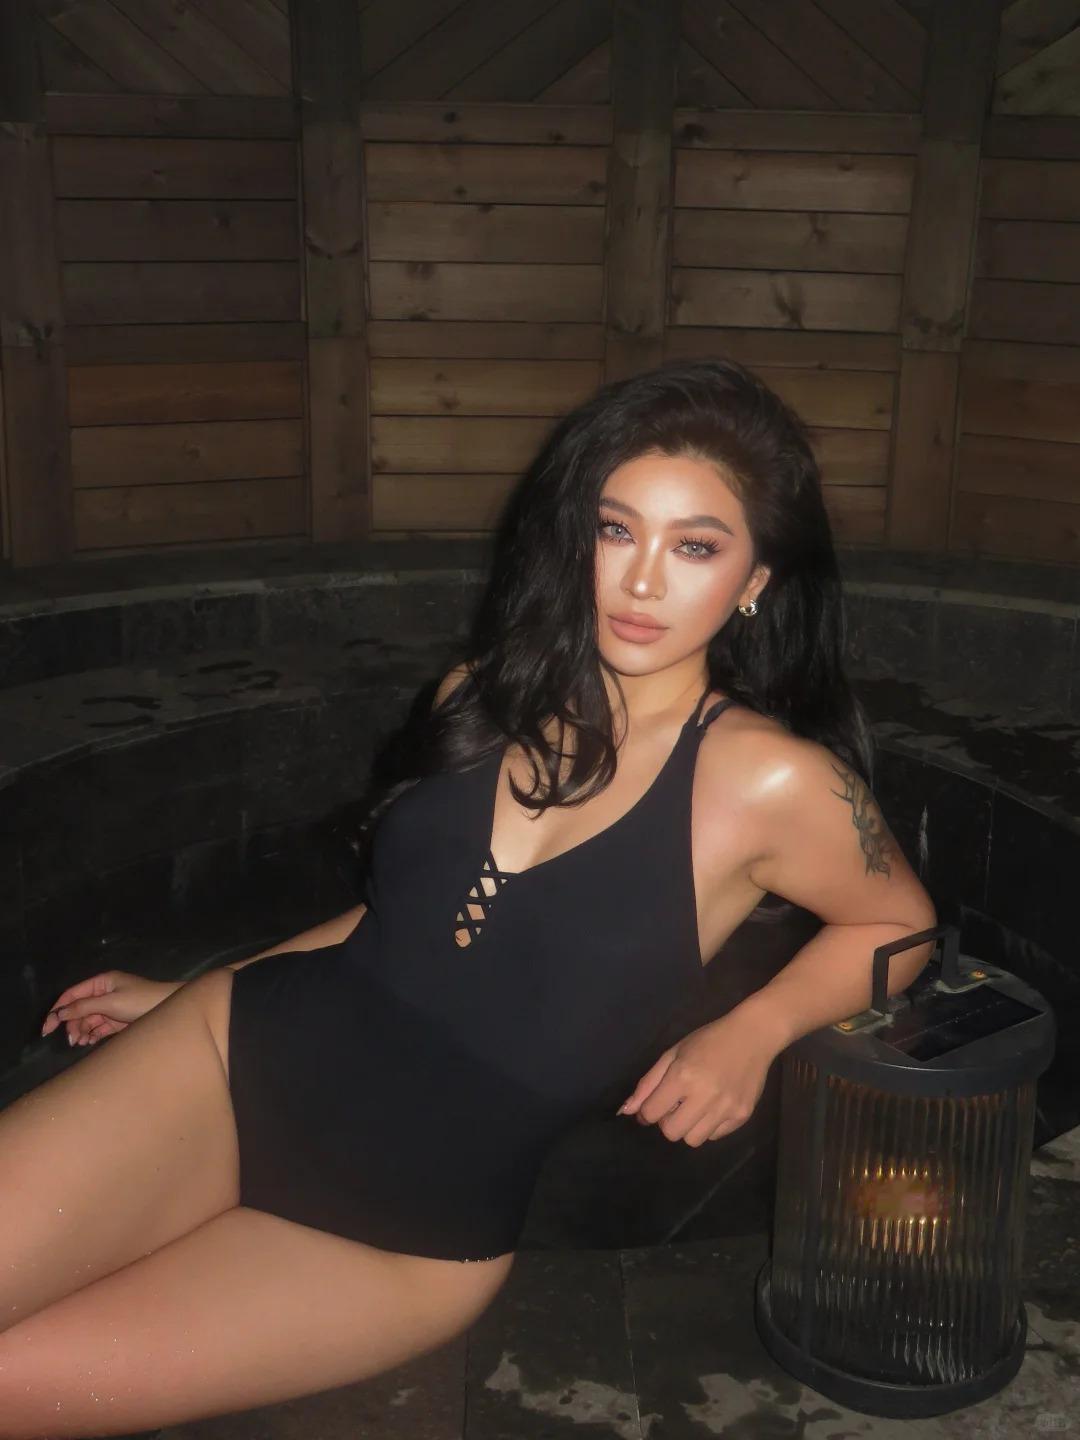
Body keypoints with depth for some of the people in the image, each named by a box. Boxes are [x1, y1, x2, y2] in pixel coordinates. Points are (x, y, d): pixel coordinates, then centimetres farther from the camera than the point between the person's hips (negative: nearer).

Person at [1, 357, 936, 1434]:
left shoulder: (770, 781, -11)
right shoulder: (486, 697, 4)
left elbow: (900, 927, 7)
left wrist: (747, 1036, -9)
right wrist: (185, 990, 18)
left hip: (411, 1237, -3)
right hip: (239, 1048, 4)